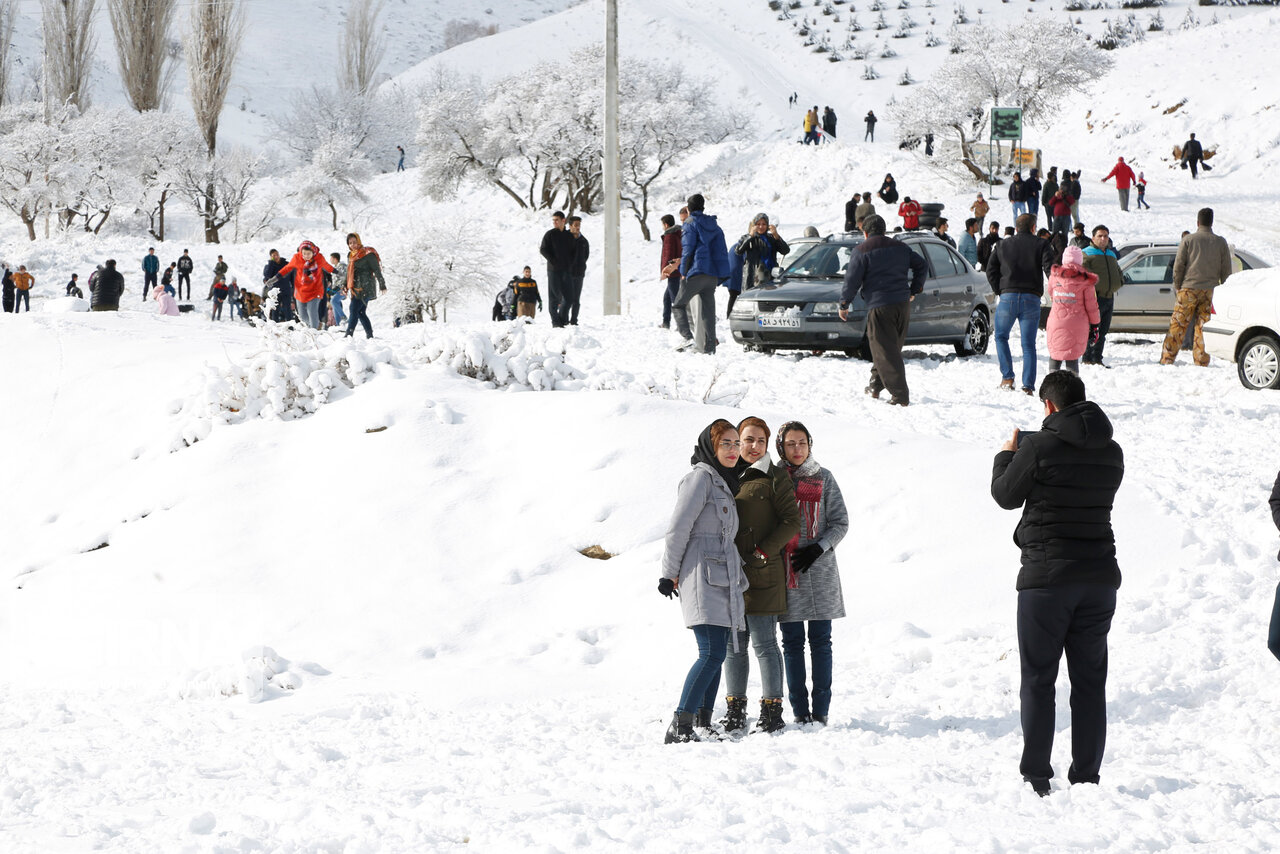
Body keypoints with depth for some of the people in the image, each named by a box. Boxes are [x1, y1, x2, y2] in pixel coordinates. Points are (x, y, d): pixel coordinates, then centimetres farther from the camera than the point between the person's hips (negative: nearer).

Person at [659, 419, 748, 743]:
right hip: (702, 575, -9)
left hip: (722, 579, 9)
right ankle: (679, 728, -20)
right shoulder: (701, 477, -7)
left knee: (716, 653, 6)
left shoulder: (724, 482, 21)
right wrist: (669, 573, -10)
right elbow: (679, 527, -11)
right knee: (713, 653, -17)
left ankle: (703, 723, 8)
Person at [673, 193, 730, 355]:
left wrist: (683, 272, -5)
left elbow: (688, 250, -10)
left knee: (678, 304, 4)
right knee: (707, 310, 7)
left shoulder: (691, 223, -4)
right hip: (712, 275, 6)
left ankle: (687, 337, -13)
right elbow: (722, 252, 15)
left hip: (696, 271, -6)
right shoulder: (714, 225, 17)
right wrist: (722, 274, 16)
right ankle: (707, 346, 1)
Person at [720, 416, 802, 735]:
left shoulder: (774, 477, -1)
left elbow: (792, 522, -5)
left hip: (762, 574, -5)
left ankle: (772, 710, 1)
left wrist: (763, 551, -12)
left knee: (764, 644, -5)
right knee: (733, 645, 6)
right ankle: (735, 711, 12)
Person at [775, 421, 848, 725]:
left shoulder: (822, 479, 7)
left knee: (820, 641, -1)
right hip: (785, 572, 0)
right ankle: (799, 710, 5)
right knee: (792, 642, 1)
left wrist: (818, 549, -9)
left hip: (819, 571, 0)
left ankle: (821, 711, 2)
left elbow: (840, 523, 5)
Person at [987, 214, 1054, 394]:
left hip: (1008, 297, 1)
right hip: (1031, 299, 0)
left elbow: (991, 271, 7)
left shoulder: (1003, 245, 10)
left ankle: (1007, 377, 4)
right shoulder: (1041, 245, 3)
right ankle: (1028, 385, -3)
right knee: (1028, 345, 3)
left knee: (1001, 337, 18)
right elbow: (1050, 269, -9)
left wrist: (999, 291, 12)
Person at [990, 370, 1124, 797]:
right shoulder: (1111, 452, 5)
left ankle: (1035, 778, -1)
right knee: (1090, 681, 9)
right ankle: (1086, 777, 8)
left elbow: (1005, 496, -1)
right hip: (1099, 575, 5)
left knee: (1038, 680, 2)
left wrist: (1006, 455, 19)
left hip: (1046, 574, -5)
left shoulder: (1038, 446, -11)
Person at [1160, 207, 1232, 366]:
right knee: (1203, 328, 4)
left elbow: (1178, 265, -3)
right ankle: (1202, 362, 2)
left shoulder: (1188, 240, -1)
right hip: (1210, 291, 2)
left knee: (1177, 326, 1)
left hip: (1189, 289, -2)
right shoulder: (1221, 243, 5)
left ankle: (1166, 360, 0)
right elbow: (1226, 271, 7)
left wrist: (1177, 286, 8)